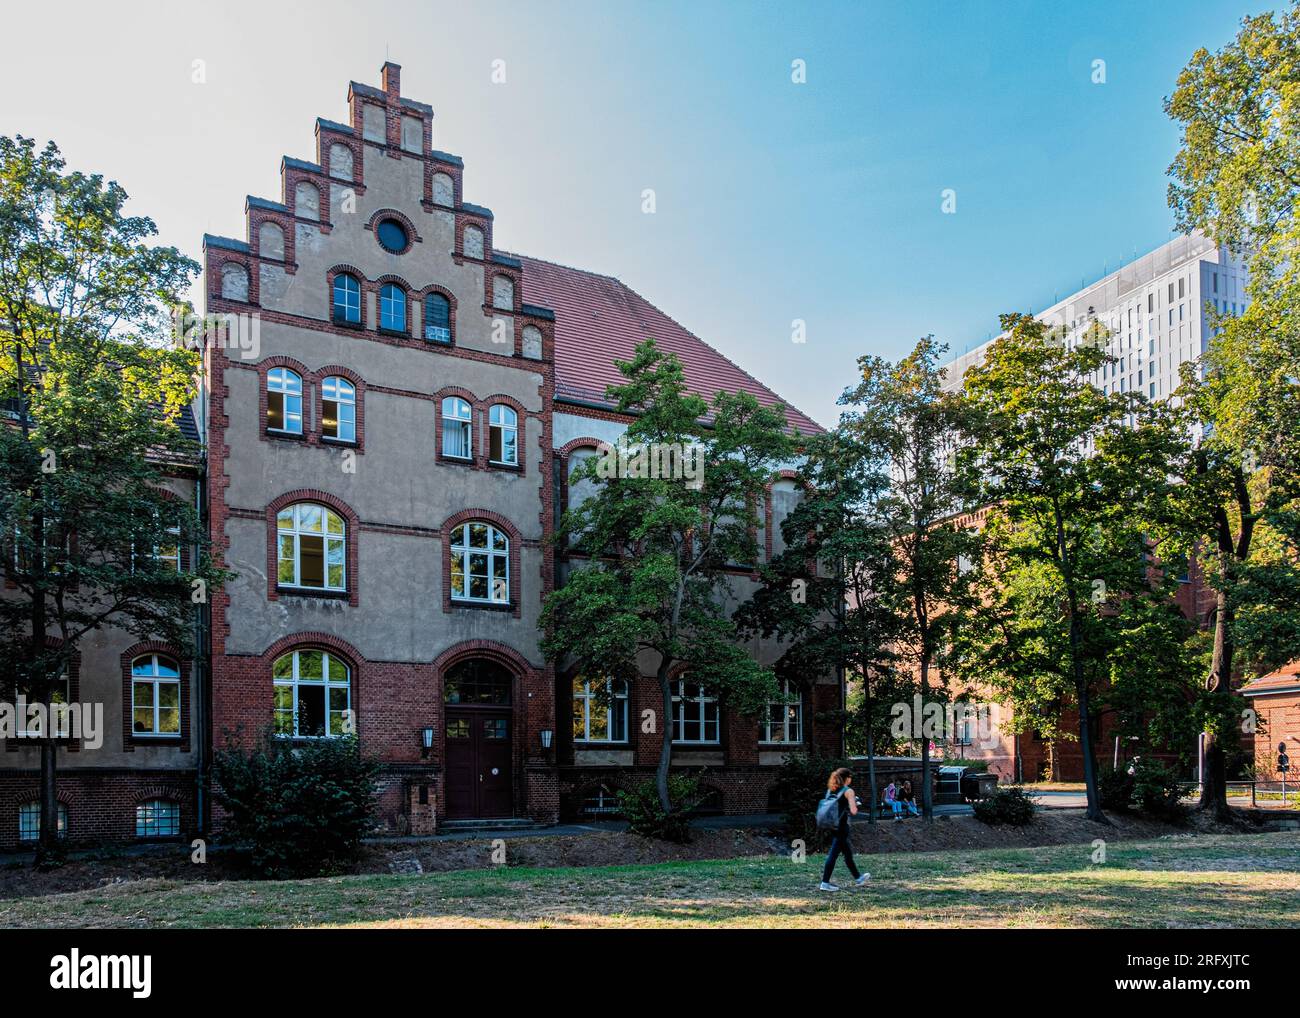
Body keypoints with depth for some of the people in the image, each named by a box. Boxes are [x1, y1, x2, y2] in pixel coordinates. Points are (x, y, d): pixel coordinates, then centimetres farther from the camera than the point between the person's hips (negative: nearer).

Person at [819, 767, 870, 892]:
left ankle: (858, 878, 34)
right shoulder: (848, 791, -10)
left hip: (831, 826, 8)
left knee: (848, 852, 21)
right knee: (833, 854, -5)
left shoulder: (830, 790, 10)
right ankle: (825, 883, -5)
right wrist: (855, 803, 3)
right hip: (841, 827, -8)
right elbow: (853, 811, -17)